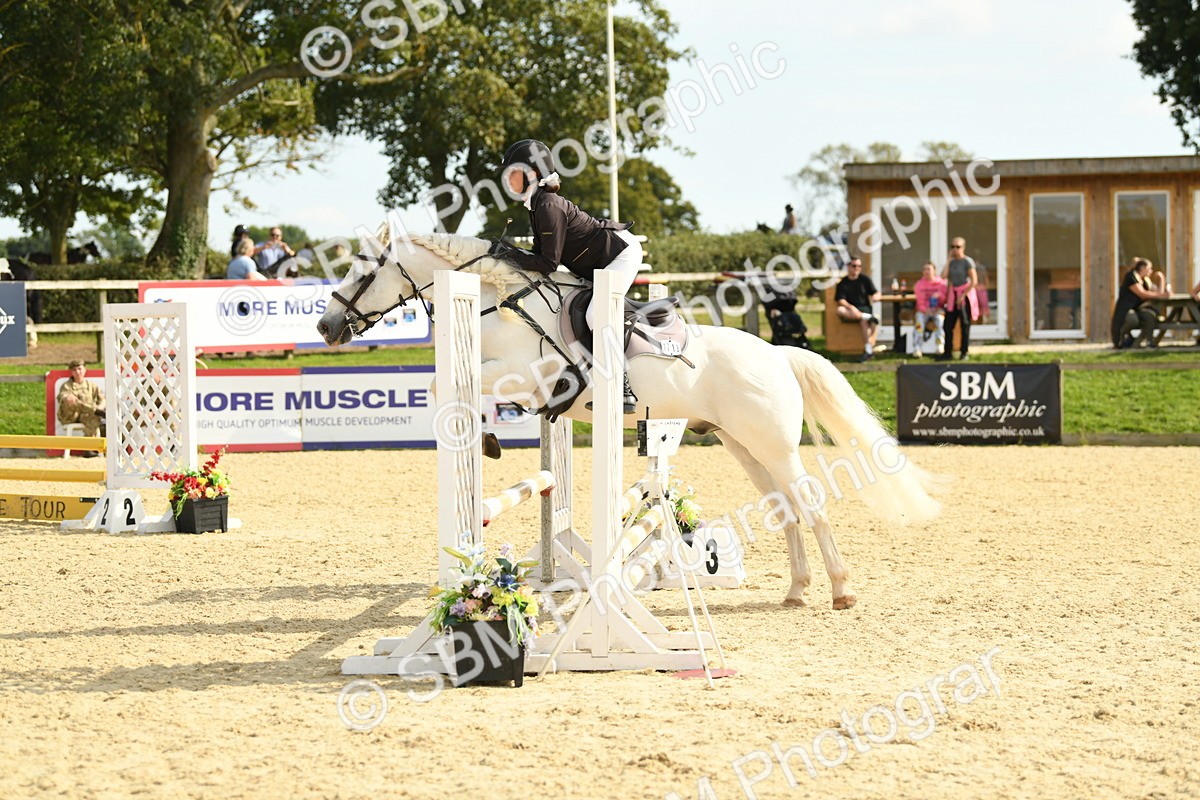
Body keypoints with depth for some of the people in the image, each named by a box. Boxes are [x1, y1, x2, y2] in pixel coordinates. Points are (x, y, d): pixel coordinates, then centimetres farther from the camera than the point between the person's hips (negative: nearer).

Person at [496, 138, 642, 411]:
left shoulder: (548, 207, -23)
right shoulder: (538, 204, 8)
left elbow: (548, 263, -22)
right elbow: (541, 253, 12)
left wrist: (511, 255, -13)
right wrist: (510, 251, -1)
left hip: (621, 253, -11)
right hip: (602, 262, 11)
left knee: (596, 314, -24)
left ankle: (624, 390, -26)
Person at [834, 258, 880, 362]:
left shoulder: (865, 280, 11)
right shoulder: (843, 283, 6)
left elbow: (876, 294, 11)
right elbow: (840, 300, -6)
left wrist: (875, 297, -14)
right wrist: (850, 307, -25)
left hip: (864, 308, 0)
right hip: (850, 312, 0)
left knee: (863, 321, -36)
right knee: (839, 310, -34)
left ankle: (868, 349, -42)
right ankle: (868, 317, -38)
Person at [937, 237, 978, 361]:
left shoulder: (967, 261, -9)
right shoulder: (952, 262, 10)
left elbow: (974, 281, -14)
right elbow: (944, 276, -4)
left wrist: (963, 295, -16)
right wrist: (949, 259, -1)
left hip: (965, 294, -6)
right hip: (953, 295, 6)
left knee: (965, 324, -1)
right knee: (948, 324, 1)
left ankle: (965, 352, 6)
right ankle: (947, 352, 6)